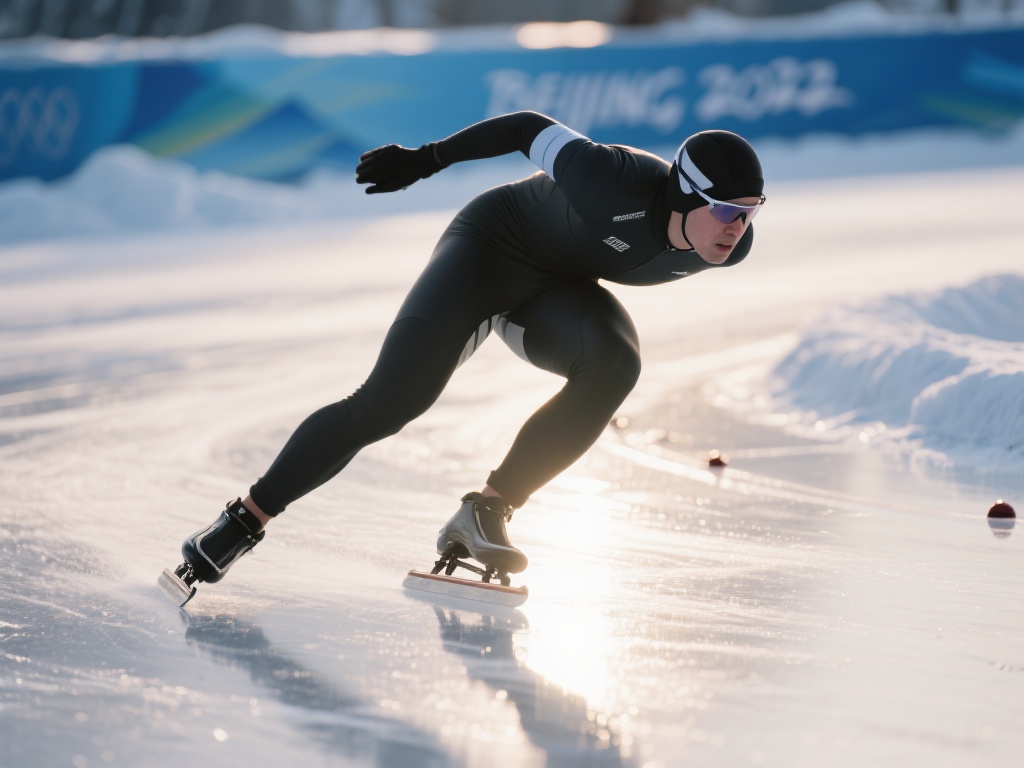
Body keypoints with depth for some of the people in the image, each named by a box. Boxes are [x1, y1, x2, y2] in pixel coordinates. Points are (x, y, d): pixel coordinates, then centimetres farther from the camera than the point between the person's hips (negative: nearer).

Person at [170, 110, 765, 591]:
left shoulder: (731, 246, -18)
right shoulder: (620, 182, -36)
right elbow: (533, 129, -19)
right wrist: (427, 160, -11)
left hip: (557, 288, 5)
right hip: (490, 246, -5)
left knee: (616, 362, -29)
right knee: (389, 402, -20)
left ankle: (486, 512, -22)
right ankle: (247, 520, -6)